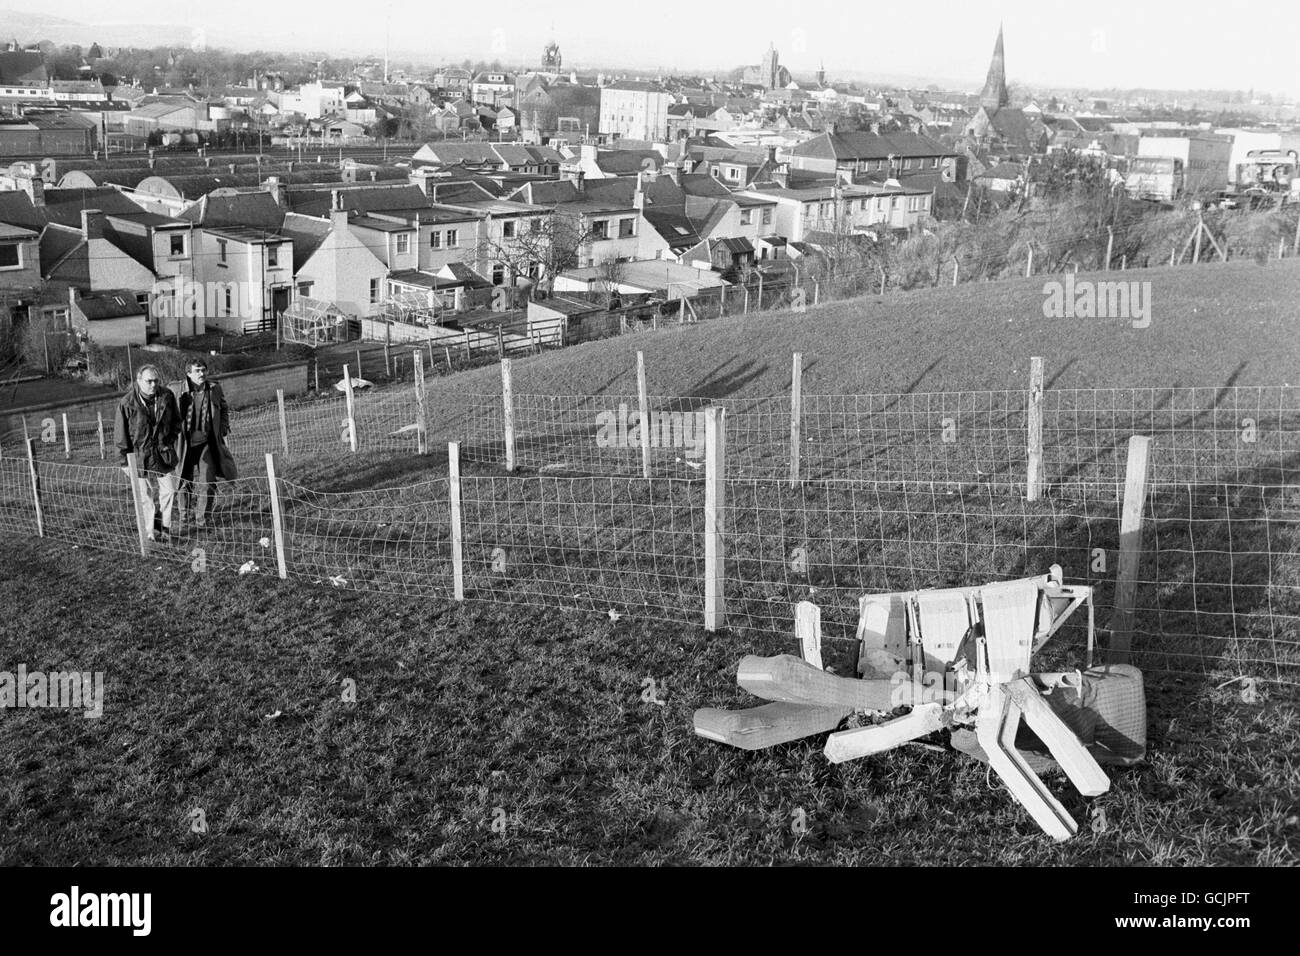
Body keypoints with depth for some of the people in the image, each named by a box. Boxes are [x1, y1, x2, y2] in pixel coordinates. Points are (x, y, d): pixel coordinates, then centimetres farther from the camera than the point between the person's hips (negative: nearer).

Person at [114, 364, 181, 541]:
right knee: (145, 496, 4)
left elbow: (176, 421, 15)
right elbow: (120, 435, -6)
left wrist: (171, 439, 4)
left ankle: (163, 525, 23)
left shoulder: (167, 397, -3)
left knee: (169, 491, 5)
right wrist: (126, 461, -6)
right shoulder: (127, 403, -13)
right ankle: (152, 531, 16)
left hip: (163, 454, 3)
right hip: (140, 456, -3)